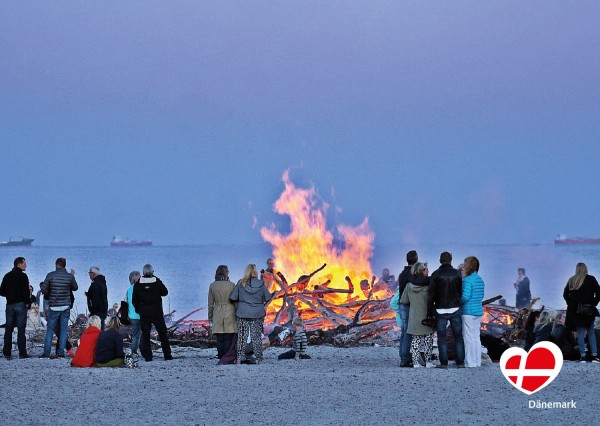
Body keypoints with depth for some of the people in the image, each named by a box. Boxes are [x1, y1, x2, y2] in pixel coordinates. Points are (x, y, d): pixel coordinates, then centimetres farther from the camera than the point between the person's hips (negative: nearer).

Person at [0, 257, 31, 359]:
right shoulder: (22, 276, -8)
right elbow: (26, 291, -15)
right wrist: (28, 302, -5)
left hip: (9, 305, 5)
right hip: (20, 305, -5)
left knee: (8, 329, 7)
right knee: (21, 329, -4)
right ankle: (22, 353, -6)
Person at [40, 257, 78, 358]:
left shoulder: (50, 275, -7)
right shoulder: (70, 276, -2)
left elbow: (44, 290, -6)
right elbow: (75, 288, 14)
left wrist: (41, 285, 16)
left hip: (53, 307, -1)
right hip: (65, 307, 1)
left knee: (50, 329, 6)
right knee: (63, 330, 6)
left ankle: (46, 352, 1)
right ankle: (61, 352, 2)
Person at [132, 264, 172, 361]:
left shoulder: (138, 284, -3)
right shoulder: (157, 281, -7)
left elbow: (134, 300, 1)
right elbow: (165, 292, 5)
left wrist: (138, 309, 13)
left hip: (144, 314, 0)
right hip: (157, 313, 0)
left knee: (145, 335, 4)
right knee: (162, 334, 8)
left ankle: (147, 356, -2)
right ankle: (167, 355, 8)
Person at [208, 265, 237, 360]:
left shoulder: (212, 286, 1)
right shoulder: (231, 285, -5)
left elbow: (210, 303, 6)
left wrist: (210, 316, 14)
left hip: (217, 313, 2)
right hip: (230, 312, -2)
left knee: (219, 338, 6)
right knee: (228, 338, 0)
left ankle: (221, 358, 5)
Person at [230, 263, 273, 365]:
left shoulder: (241, 283, -6)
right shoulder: (261, 284, -6)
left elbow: (232, 298, -4)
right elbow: (268, 298, 1)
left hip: (242, 314, 0)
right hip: (257, 314, 0)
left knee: (242, 336, 8)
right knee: (257, 337, 7)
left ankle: (239, 358, 4)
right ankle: (259, 358, 7)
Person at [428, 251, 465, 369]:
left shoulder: (436, 274, -4)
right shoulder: (457, 273, 0)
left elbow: (431, 295, -5)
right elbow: (460, 292, 3)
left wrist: (430, 312, -1)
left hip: (440, 310, -1)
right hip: (455, 309, 1)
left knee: (442, 337, 3)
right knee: (458, 337, 8)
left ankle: (443, 362, -1)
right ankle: (460, 362, 6)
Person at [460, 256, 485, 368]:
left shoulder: (467, 280, -15)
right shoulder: (480, 280, 11)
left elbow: (465, 297, -21)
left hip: (468, 313, -8)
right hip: (478, 311, 8)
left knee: (469, 338, -3)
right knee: (476, 337, 13)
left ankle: (470, 363, -2)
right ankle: (477, 361, 17)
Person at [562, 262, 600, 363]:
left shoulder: (571, 280, 7)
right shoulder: (591, 279, 0)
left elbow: (565, 294, 7)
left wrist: (571, 304, 11)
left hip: (575, 310, 2)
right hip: (588, 310, -2)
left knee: (580, 333, 3)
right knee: (591, 333, 6)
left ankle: (583, 356, -4)